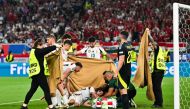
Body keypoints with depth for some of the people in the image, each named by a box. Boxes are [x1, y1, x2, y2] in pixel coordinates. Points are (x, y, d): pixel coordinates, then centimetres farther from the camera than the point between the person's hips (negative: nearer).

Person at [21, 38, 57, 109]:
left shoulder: (33, 51, 18)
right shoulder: (37, 51, -10)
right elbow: (47, 50, -14)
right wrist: (56, 46, -4)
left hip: (35, 74, 10)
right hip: (39, 74, -10)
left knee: (32, 90, 16)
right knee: (46, 90, -8)